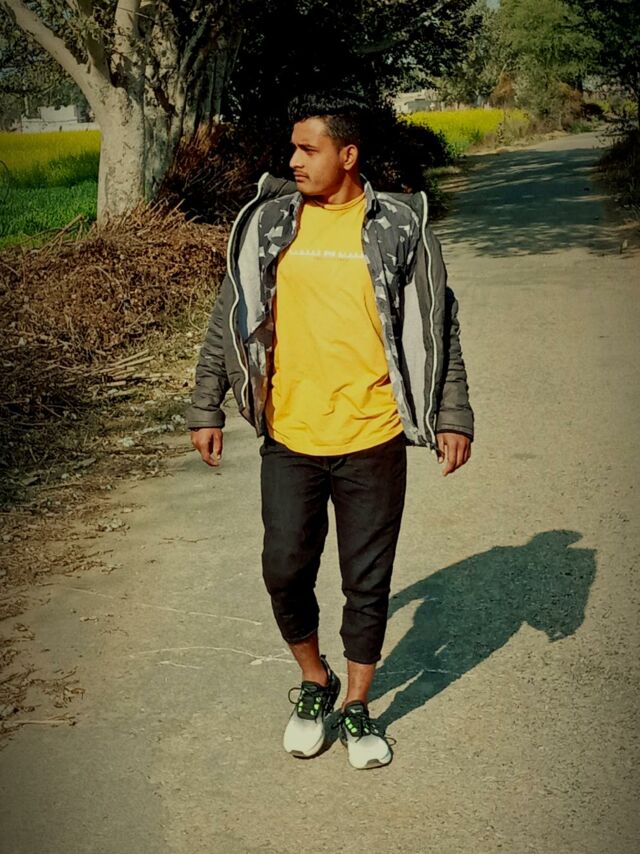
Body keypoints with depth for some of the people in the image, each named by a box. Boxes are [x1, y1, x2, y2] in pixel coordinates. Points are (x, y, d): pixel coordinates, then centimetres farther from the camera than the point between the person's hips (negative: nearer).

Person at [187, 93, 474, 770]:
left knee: (367, 584, 8)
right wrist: (206, 408, 7)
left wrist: (452, 416, 0)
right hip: (289, 440, 2)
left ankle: (357, 707, 29)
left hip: (373, 442, -1)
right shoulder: (264, 224, 3)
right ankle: (314, 684, 32)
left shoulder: (400, 226, -2)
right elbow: (229, 320, 9)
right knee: (285, 573, 5)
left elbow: (436, 327, 3)